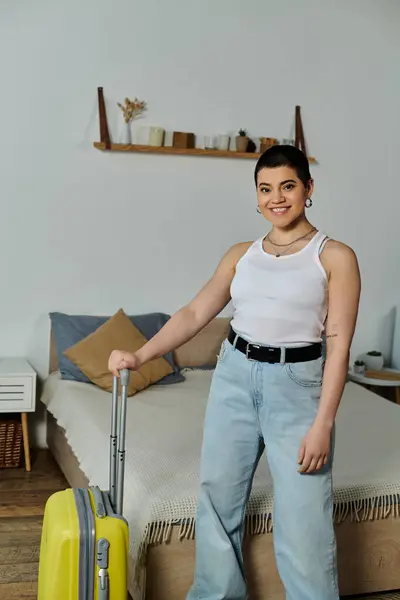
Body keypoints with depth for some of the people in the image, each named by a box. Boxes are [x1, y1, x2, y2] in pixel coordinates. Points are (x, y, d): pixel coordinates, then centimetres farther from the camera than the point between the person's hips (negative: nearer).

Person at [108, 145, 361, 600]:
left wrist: (323, 424, -14)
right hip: (233, 378, 5)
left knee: (304, 516, -4)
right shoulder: (241, 255, 8)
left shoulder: (335, 256, -5)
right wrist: (140, 356, -6)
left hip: (296, 384, -4)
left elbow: (339, 345, -9)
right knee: (218, 499, 12)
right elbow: (195, 313, 6)